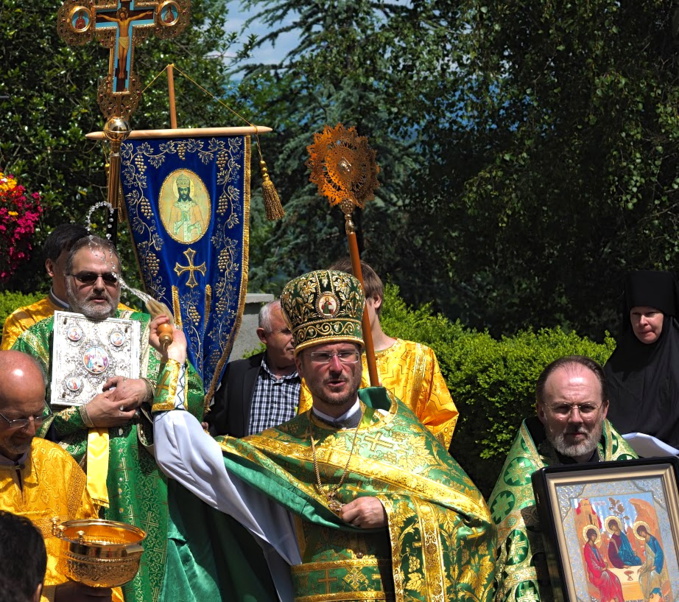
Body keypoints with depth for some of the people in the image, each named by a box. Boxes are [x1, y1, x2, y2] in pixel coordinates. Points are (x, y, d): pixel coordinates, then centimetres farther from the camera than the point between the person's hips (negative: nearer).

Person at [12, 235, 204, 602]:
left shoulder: (148, 331, 12)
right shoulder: (39, 338, 6)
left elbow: (196, 397, 7)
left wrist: (148, 389, -10)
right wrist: (83, 417, -12)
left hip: (137, 500, 2)